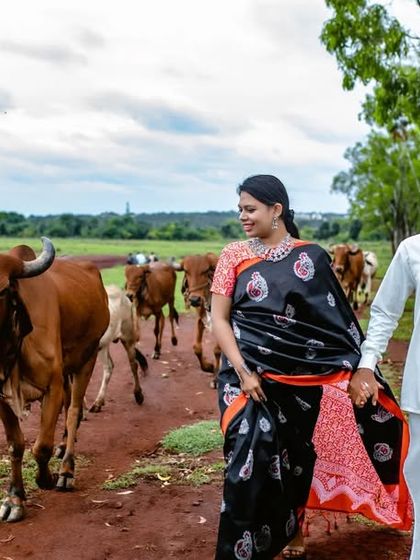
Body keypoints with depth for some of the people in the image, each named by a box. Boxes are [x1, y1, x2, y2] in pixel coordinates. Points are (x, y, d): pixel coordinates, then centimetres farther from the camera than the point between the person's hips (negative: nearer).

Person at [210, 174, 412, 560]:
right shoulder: (234, 256, -1)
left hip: (302, 375, 1)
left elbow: (335, 318, 1)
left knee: (296, 456, 10)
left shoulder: (311, 257, 0)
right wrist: (242, 372, -14)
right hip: (251, 373, -1)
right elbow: (218, 318, -3)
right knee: (252, 456, -6)